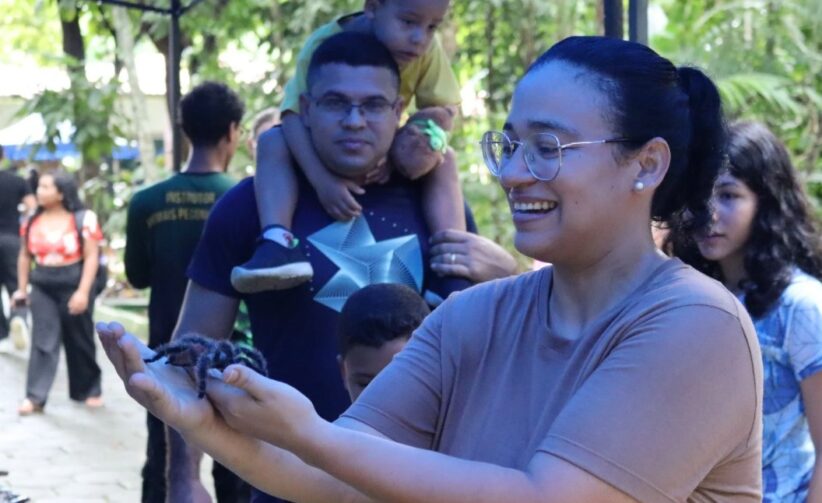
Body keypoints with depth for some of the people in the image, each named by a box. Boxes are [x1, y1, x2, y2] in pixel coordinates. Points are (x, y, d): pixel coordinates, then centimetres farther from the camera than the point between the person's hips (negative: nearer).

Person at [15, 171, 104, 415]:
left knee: (79, 342, 9)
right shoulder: (33, 221, 4)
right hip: (42, 289, 3)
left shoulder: (83, 219, -8)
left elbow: (91, 257, -10)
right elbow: (25, 255, 13)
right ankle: (35, 397, -8)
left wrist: (83, 291, -16)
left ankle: (89, 391, 25)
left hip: (74, 287, -3)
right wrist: (22, 288, 11)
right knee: (42, 341, -5)